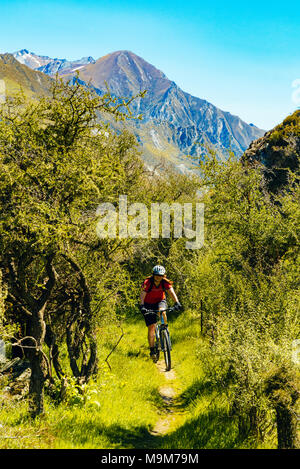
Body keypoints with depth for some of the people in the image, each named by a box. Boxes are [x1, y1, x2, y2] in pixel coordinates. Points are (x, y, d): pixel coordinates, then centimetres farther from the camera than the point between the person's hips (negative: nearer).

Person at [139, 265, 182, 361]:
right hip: (149, 304, -1)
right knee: (151, 327, -9)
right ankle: (152, 350, -3)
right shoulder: (147, 282, -24)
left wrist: (177, 302, -44)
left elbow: (171, 292, -28)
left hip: (160, 301, 1)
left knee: (162, 311, -35)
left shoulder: (165, 282, -18)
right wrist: (142, 306, -49)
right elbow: (142, 295, -33)